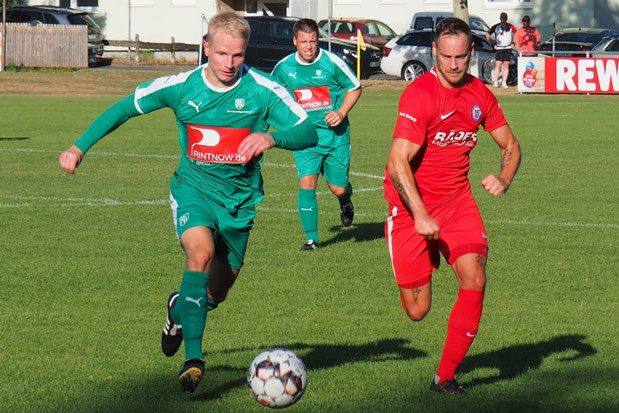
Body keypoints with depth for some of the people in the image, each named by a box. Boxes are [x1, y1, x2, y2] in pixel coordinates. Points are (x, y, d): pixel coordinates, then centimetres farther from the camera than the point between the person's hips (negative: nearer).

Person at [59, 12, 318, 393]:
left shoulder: (264, 90, -11)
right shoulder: (181, 87, -7)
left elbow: (309, 133, -15)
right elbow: (124, 108, 6)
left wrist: (271, 137, -35)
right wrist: (80, 147, 4)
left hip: (240, 196, 1)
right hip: (193, 187, -1)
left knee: (217, 293, 10)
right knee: (201, 252, -31)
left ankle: (181, 308, 48)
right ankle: (193, 357, -29)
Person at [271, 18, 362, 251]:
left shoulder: (331, 62, -10)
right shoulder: (284, 68, -2)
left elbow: (355, 87, 3)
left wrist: (341, 113, -10)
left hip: (335, 134, -1)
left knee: (338, 188, 3)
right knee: (306, 183, -14)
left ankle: (345, 204, 43)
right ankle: (311, 238, -1)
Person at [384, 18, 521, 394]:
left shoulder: (480, 95, 2)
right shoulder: (419, 95, -17)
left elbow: (510, 145, 14)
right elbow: (398, 163, -21)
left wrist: (504, 180, -8)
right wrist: (420, 216, -30)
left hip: (457, 200, 4)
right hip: (412, 206, -4)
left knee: (475, 279, -17)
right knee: (417, 311, -3)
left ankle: (446, 377, -4)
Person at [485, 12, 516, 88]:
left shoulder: (510, 26, 3)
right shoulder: (496, 27, 1)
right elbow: (487, 34, 9)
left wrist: (513, 43, 7)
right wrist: (492, 44, 5)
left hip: (508, 48, 1)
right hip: (499, 48, -1)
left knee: (506, 65, 1)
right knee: (498, 65, -8)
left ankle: (504, 82, 3)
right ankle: (495, 82, -5)